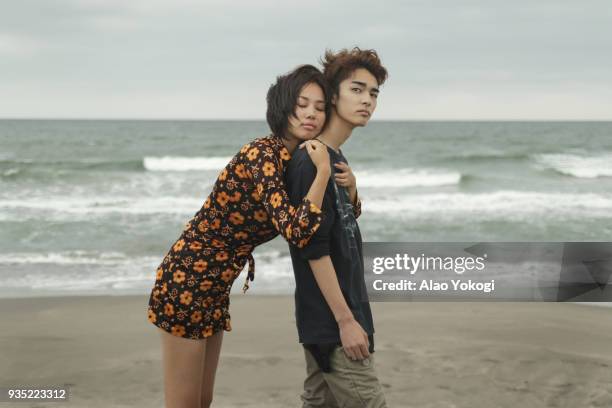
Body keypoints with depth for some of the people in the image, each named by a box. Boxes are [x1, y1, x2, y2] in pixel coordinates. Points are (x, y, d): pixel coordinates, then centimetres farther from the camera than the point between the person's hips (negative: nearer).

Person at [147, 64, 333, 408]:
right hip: (187, 283, -9)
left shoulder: (294, 161, 6)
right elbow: (297, 232, -32)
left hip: (212, 289, 9)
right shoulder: (263, 155, -20)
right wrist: (323, 171, -22)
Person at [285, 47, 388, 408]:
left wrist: (351, 189, -2)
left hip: (332, 319, 9)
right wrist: (346, 320, -20)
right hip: (332, 322, -9)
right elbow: (314, 248, -20)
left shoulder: (336, 160, 12)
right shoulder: (311, 162, -17)